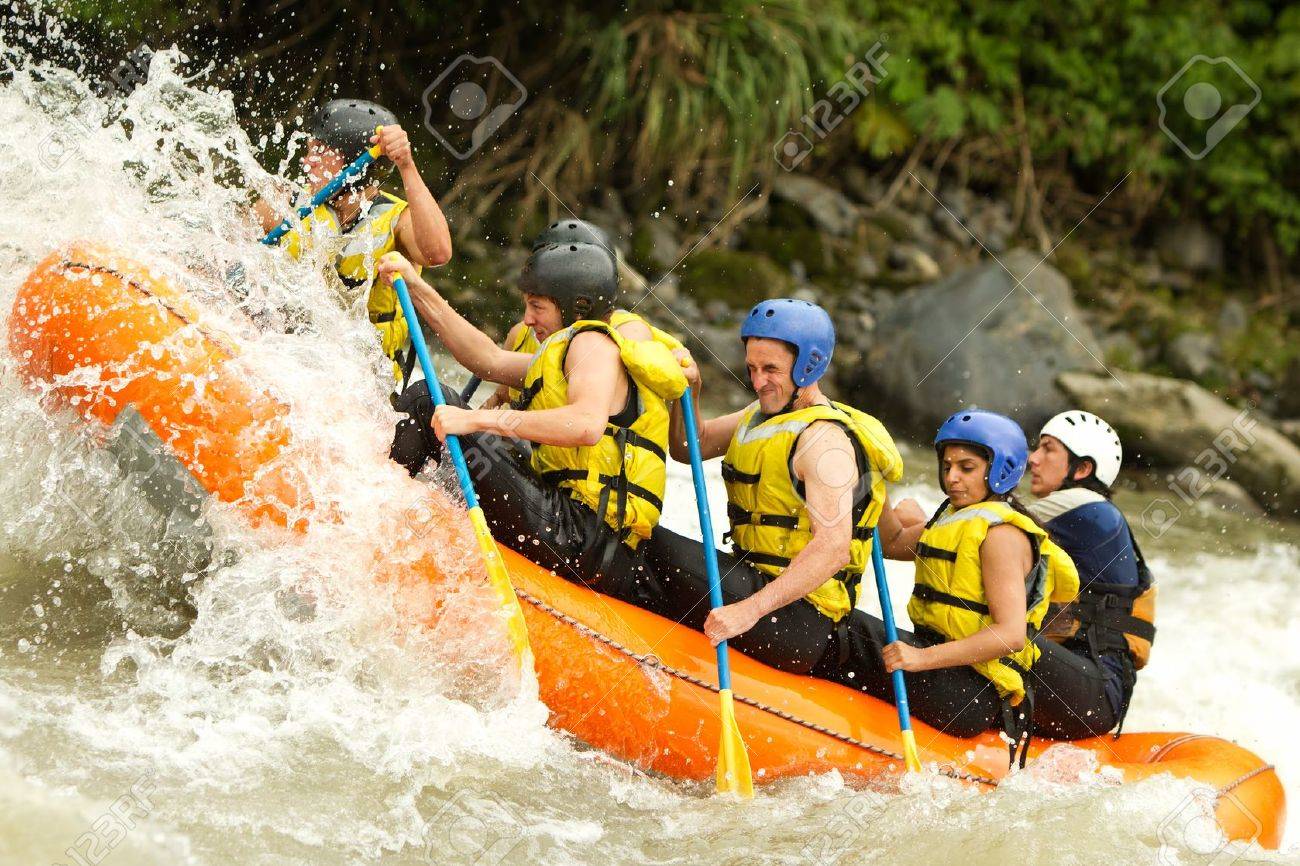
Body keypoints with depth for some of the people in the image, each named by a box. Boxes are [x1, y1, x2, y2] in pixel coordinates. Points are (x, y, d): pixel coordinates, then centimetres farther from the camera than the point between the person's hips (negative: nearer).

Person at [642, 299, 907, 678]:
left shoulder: (824, 438, -15)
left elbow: (832, 547, -26)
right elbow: (688, 447, 21)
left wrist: (751, 609, -34)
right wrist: (686, 391, 1)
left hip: (800, 621, -10)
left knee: (657, 545, -20)